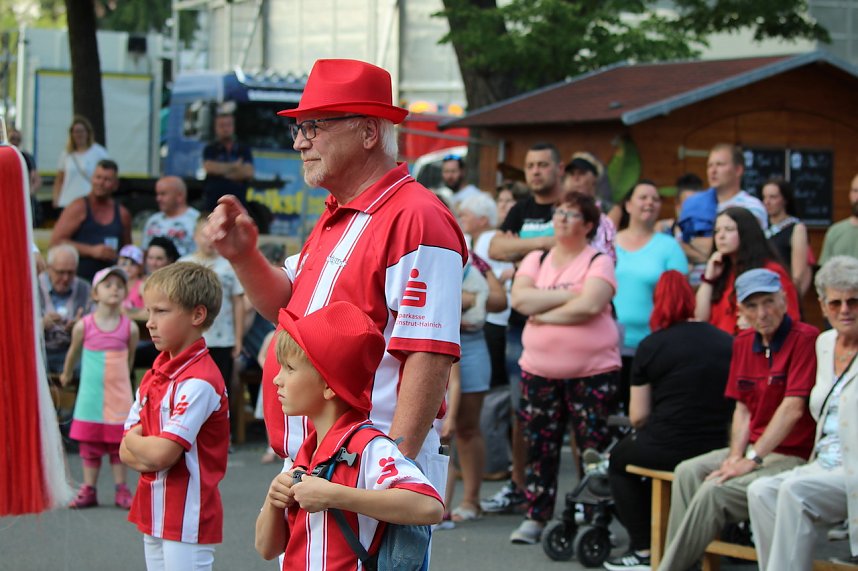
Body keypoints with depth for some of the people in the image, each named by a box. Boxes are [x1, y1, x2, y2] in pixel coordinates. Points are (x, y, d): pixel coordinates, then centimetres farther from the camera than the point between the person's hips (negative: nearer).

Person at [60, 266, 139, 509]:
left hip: (119, 397, 0)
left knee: (119, 444, 6)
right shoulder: (84, 326, -5)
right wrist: (67, 374, 26)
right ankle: (88, 491, 14)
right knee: (89, 445, 6)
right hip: (90, 396, 0)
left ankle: (121, 490, 14)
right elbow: (74, 352, 12)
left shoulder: (130, 328, -5)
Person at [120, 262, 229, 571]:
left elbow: (162, 454, -23)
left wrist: (134, 441, -3)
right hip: (154, 514, 9)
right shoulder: (154, 376, 10)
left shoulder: (199, 381, -17)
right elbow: (126, 452, 9)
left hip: (188, 518, -9)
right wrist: (149, 451, -12)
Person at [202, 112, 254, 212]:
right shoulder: (210, 149, 7)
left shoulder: (244, 150, 9)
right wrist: (234, 166, -4)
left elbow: (248, 172, -4)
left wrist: (222, 172, -4)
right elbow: (209, 167, -12)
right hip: (213, 203, -1)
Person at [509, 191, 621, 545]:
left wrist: (543, 314, -10)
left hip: (592, 371, -4)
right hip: (539, 369, 4)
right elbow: (520, 298, -6)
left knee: (595, 448, -2)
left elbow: (590, 305, -20)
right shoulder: (536, 260, 11)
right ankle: (535, 518, 14)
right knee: (539, 446, 7)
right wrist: (568, 294, -11)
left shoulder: (598, 262, -2)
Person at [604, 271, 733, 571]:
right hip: (717, 449, 5)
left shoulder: (652, 345, -5)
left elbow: (638, 416, -4)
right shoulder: (728, 343, 6)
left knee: (619, 459, 27)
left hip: (666, 449, -5)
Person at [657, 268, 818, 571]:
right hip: (754, 448, 8)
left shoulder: (806, 339, -13)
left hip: (794, 456, -8)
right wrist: (736, 455, -6)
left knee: (715, 491, -25)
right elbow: (743, 408, 12)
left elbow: (793, 408, -20)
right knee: (688, 473, -15)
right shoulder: (743, 342, 12)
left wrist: (752, 459, -20)